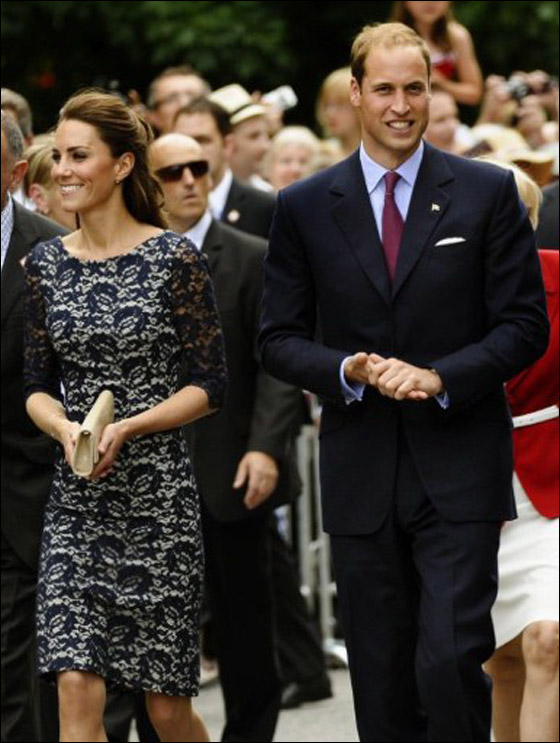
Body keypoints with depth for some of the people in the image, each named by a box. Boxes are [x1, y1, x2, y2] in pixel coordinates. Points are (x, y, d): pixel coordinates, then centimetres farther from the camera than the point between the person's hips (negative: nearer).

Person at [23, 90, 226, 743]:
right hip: (76, 500, 3)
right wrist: (66, 429, -12)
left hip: (158, 495, -3)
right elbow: (38, 386, 10)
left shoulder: (173, 259, -6)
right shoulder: (47, 263, 6)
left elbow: (211, 384, -4)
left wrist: (127, 427, -18)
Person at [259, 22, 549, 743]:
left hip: (458, 471, -2)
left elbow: (524, 325, 0)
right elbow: (279, 339, 7)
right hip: (361, 474, 2)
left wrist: (439, 377, -15)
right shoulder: (304, 208, 6)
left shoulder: (488, 193, 2)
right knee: (382, 679, 7)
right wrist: (351, 372, -13)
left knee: (452, 661, -14)